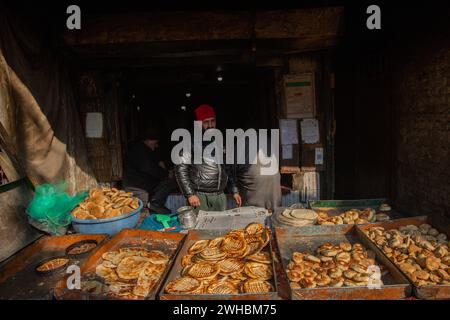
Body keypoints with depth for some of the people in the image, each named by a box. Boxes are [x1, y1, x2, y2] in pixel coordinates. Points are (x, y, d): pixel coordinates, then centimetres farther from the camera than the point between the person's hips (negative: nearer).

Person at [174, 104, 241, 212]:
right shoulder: (192, 143, -3)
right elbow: (180, 169, -7)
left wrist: (235, 191, 15)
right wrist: (190, 194, -14)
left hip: (220, 196, 5)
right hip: (200, 197, -5)